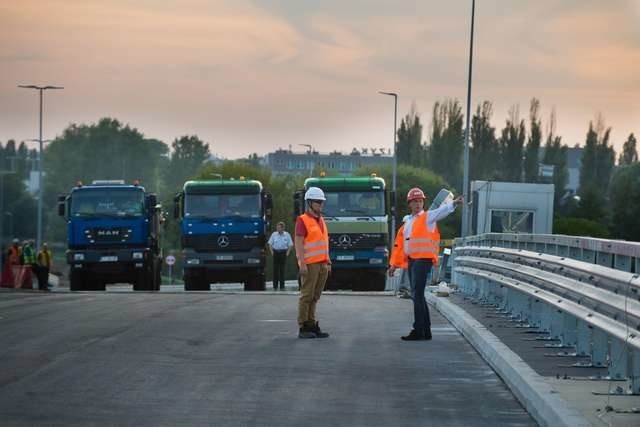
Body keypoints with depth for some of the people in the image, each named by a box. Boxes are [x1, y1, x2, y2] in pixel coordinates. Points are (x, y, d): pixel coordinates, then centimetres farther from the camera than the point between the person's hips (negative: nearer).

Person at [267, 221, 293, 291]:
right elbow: (270, 244, 11)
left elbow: (290, 245, 6)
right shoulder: (274, 235, 7)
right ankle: (275, 286, 4)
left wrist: (287, 253, -4)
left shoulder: (287, 235, 4)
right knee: (275, 270, -1)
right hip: (276, 252, 1)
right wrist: (272, 252, 0)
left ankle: (282, 286, 1)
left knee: (282, 270, -2)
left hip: (283, 253, -1)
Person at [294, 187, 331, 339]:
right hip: (310, 264, -7)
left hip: (322, 264, 7)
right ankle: (303, 328, -4)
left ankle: (311, 325, 11)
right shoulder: (302, 221, -7)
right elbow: (298, 243, -12)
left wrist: (328, 262, 17)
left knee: (315, 297, 8)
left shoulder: (321, 220, 17)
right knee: (307, 296, -6)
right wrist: (302, 263, -19)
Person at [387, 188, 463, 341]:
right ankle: (426, 331, 15)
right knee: (417, 295, 10)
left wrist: (453, 203, -39)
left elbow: (442, 211, -20)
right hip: (411, 261, 8)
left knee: (418, 294, -12)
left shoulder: (427, 217, -1)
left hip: (423, 259, -8)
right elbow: (401, 245, 25)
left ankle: (418, 330, -13)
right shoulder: (408, 223, 21)